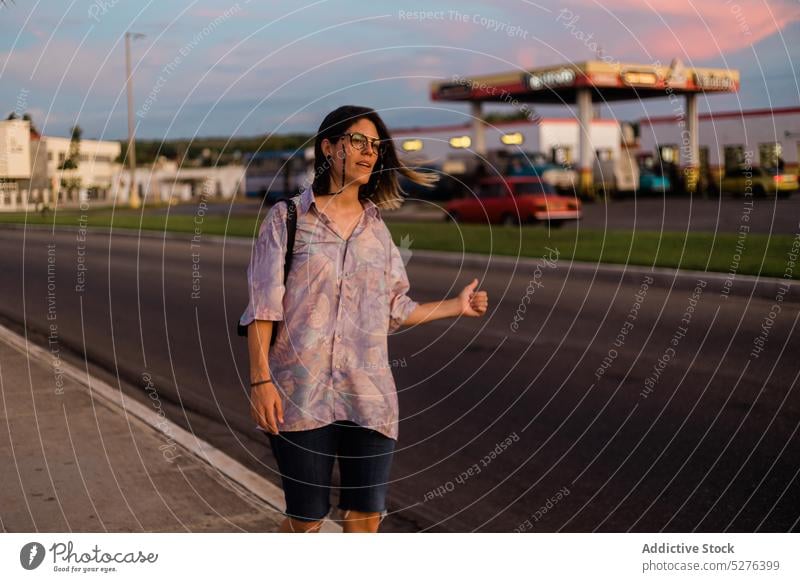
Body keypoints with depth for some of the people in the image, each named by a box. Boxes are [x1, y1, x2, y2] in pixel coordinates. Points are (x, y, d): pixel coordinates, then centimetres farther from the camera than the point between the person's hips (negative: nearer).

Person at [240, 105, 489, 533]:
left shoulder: (377, 228, 12)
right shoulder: (286, 218, 1)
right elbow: (262, 306, -4)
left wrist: (457, 306, 14)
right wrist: (260, 379, -12)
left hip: (369, 396, 4)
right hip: (302, 393, -3)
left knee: (365, 519, 4)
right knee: (306, 519, 4)